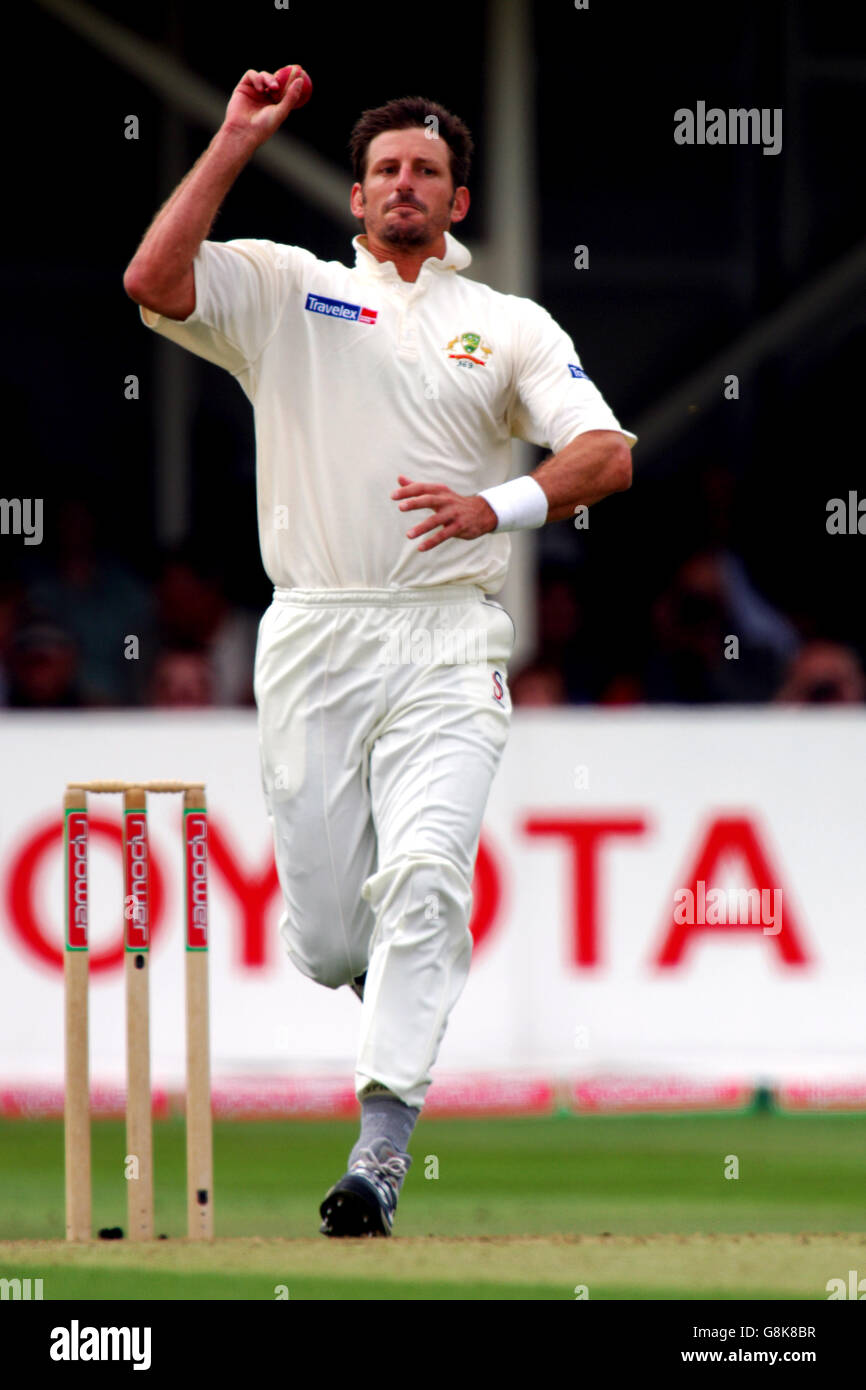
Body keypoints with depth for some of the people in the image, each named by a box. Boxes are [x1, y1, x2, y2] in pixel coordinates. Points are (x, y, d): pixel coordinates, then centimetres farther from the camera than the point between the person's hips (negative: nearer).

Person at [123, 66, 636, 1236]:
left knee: (421, 879, -21)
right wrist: (236, 142, -6)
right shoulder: (285, 291, 12)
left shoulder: (511, 327, 12)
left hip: (447, 643, -1)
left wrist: (499, 505, -18)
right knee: (327, 943, 1)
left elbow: (608, 454, 0)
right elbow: (152, 282, -6)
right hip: (312, 644, 1)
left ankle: (380, 1150, -23)